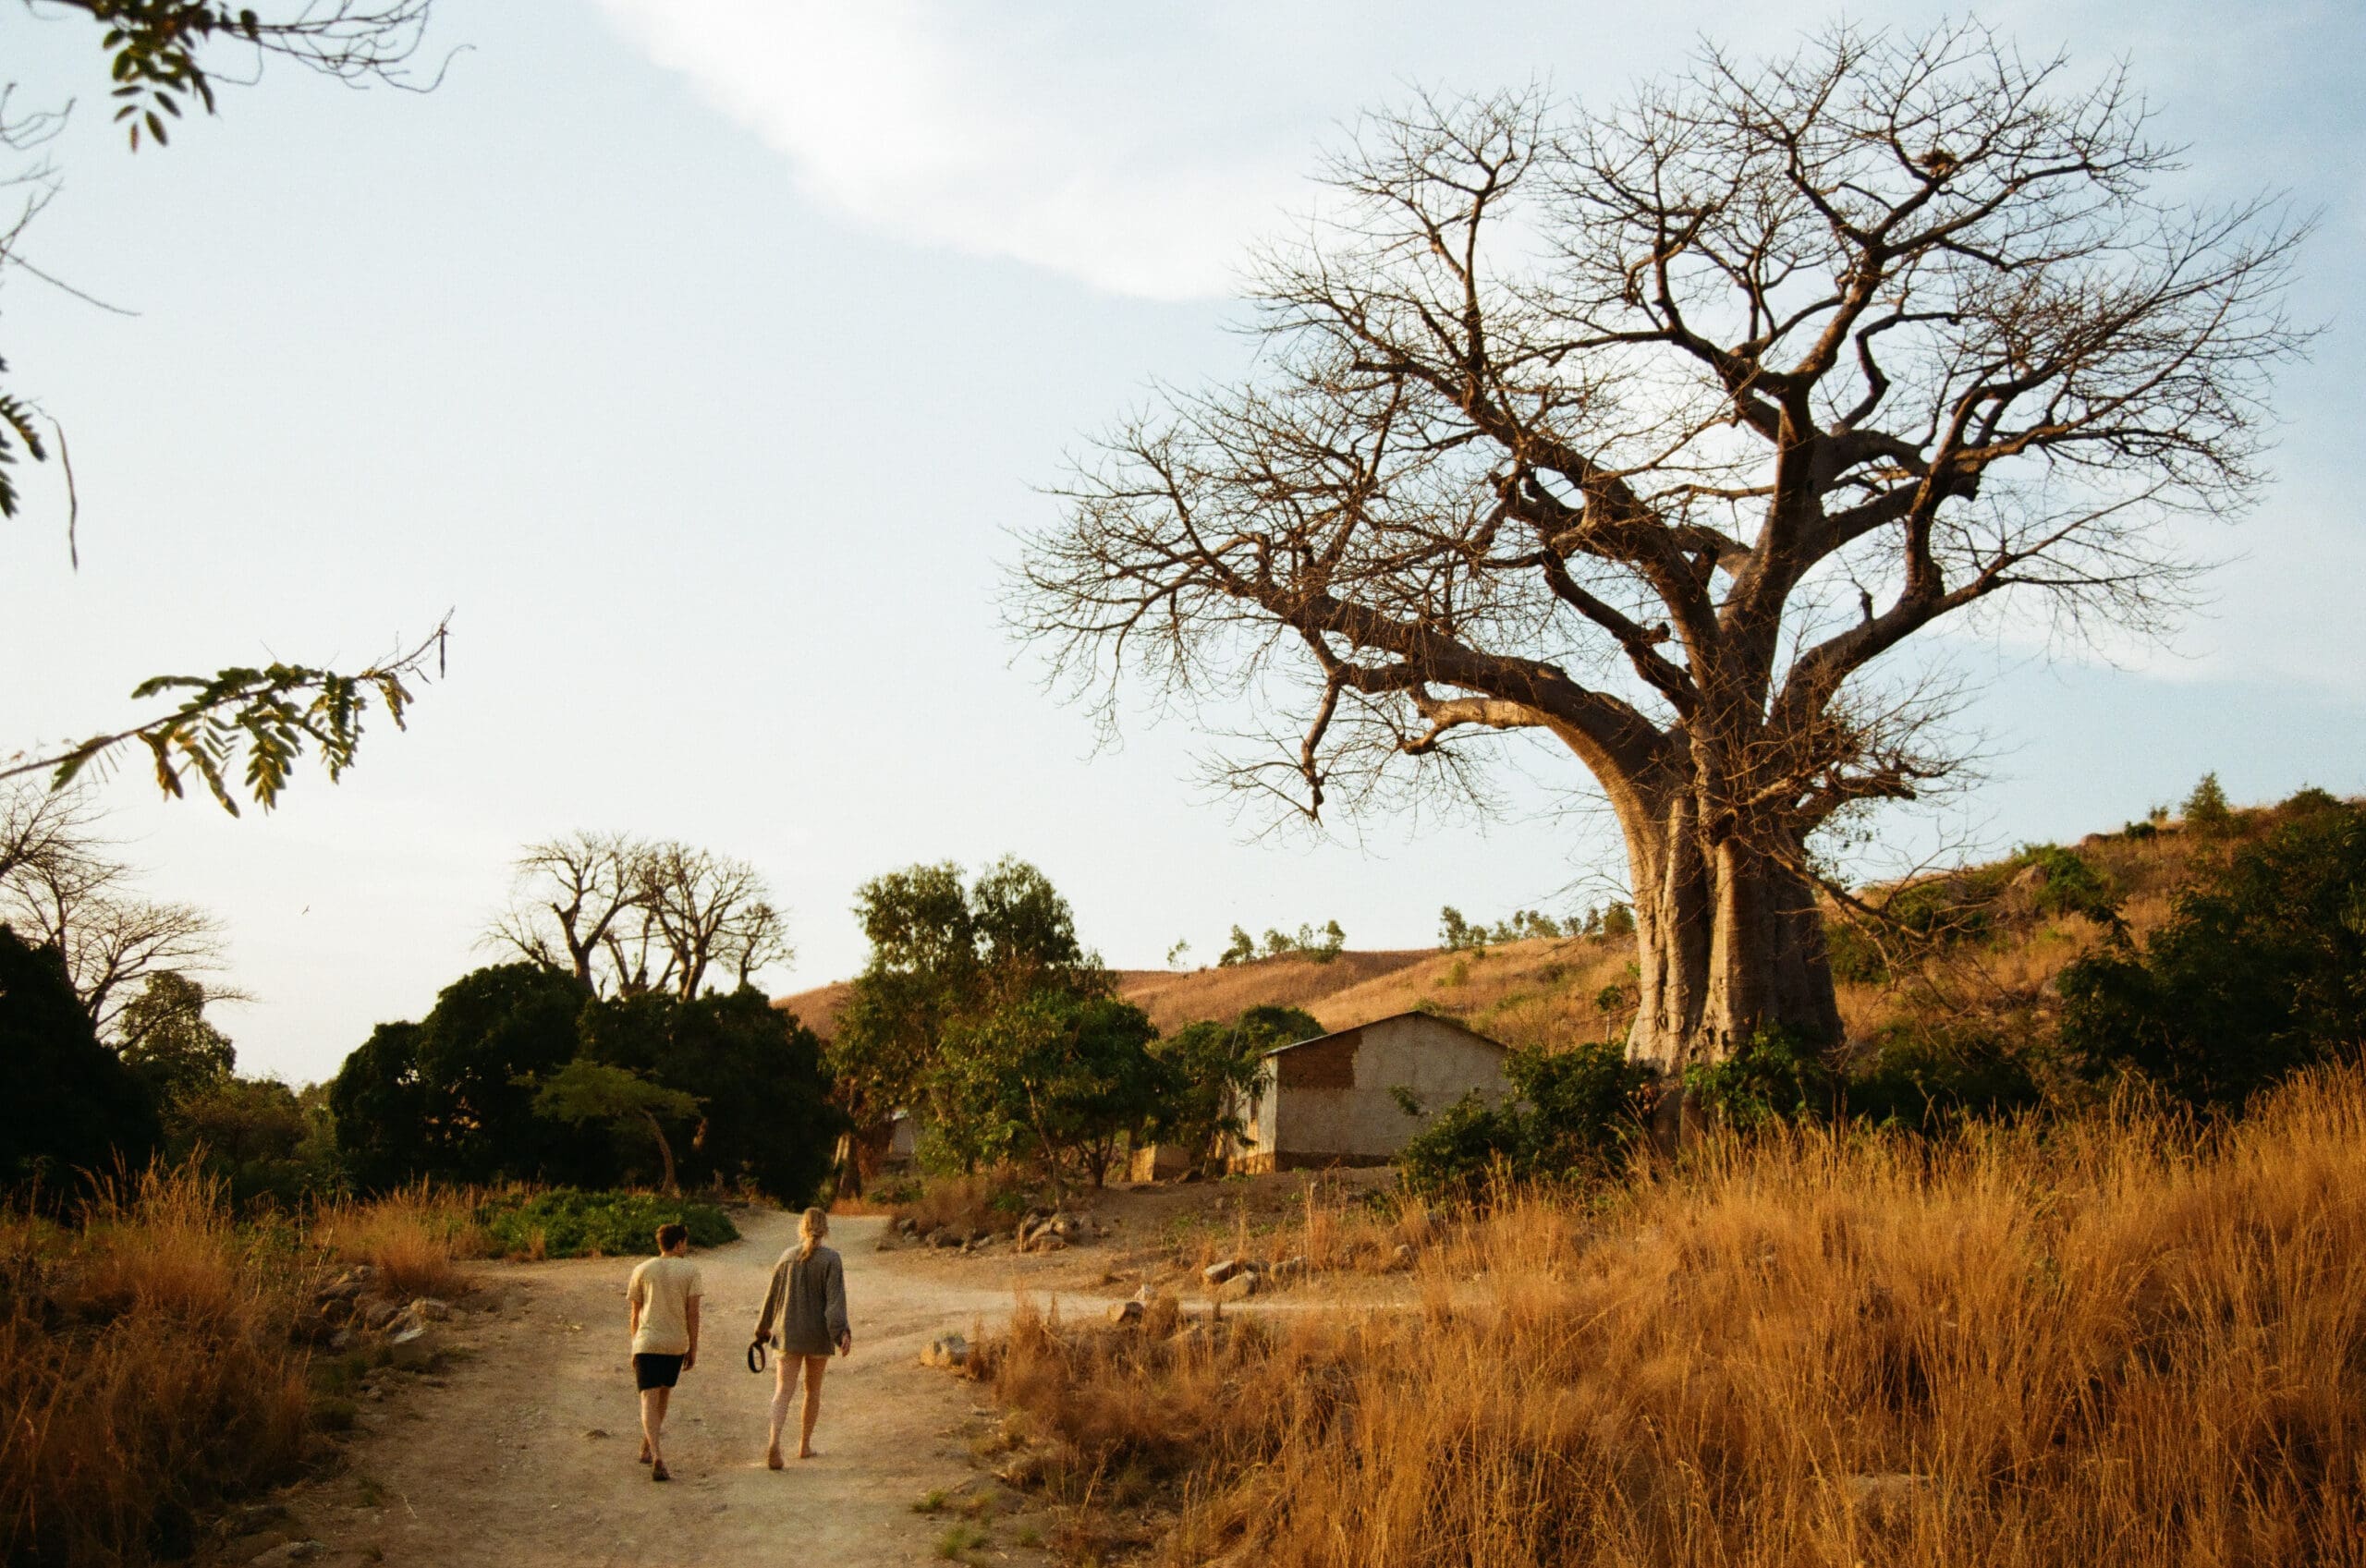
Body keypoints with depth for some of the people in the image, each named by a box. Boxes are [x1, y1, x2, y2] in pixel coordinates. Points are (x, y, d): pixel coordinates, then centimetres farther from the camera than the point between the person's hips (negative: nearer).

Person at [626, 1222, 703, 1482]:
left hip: (646, 1342, 0)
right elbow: (692, 1312, -4)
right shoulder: (690, 1270, 0)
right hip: (676, 1343, 0)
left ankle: (657, 1457, -22)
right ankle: (647, 1448, 31)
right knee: (663, 1396, 21)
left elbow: (636, 1313, 8)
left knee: (649, 1400, -6)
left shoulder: (643, 1270, 5)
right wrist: (693, 1349, 2)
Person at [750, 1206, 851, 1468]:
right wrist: (842, 1332, -22)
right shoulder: (830, 1260, -9)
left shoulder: (787, 1257, 1)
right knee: (813, 1388, 17)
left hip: (789, 1332, 1)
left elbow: (772, 1296, 9)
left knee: (783, 1390, -3)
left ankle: (774, 1441, -26)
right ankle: (805, 1444, 25)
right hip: (819, 1334, -1)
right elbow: (836, 1298, -18)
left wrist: (763, 1328, 22)